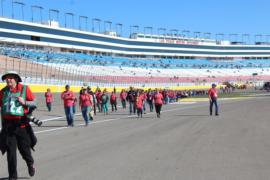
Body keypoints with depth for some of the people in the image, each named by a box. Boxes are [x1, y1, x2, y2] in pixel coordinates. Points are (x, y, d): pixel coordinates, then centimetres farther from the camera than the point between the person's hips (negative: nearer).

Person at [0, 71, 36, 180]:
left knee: (24, 148, 8)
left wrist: (24, 102, -17)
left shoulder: (24, 89, -3)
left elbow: (34, 103, 1)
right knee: (10, 151, 2)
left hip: (21, 124, -2)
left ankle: (30, 164, 40)